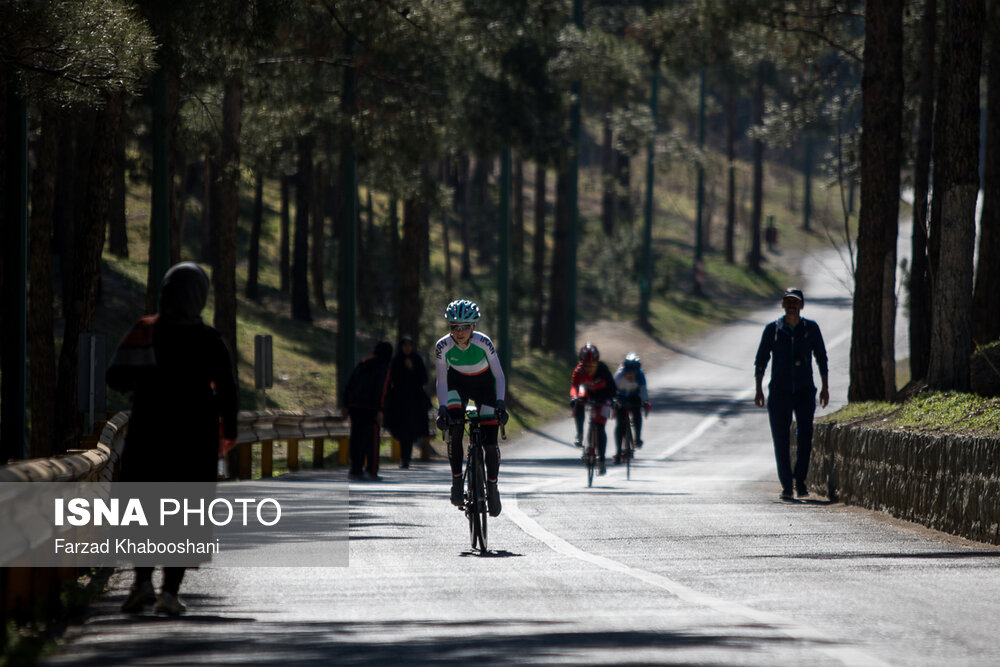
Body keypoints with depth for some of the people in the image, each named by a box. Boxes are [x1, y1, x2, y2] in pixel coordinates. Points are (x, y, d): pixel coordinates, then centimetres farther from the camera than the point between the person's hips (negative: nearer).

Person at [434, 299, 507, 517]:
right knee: (454, 429, -24)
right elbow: (442, 382, -16)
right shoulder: (443, 346, -25)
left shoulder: (483, 343, -29)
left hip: (484, 385, -1)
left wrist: (500, 403, -36)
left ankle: (492, 487, 9)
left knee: (490, 441, -10)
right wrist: (442, 408, -30)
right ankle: (457, 480, -10)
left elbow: (499, 376, -23)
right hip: (457, 384, 1)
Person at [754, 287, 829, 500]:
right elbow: (761, 360, 6)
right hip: (779, 392, 0)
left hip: (804, 391, 0)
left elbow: (821, 358, 11)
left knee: (805, 435, -13)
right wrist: (759, 389, -1)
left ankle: (800, 478, 5)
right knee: (781, 440, -3)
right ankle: (786, 486, 3)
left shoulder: (811, 328, 5)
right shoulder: (773, 329, 3)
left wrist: (825, 388, 6)